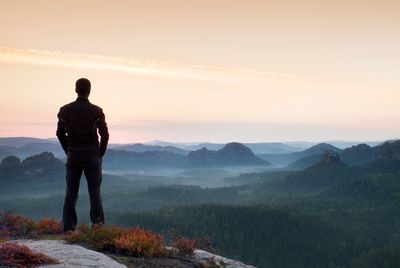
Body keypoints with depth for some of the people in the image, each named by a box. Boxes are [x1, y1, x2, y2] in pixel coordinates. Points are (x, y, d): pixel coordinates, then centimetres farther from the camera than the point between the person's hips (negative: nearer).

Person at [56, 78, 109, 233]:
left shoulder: (65, 110, -1)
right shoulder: (97, 111, -8)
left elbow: (60, 133, 6)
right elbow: (104, 135, -5)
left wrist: (68, 151, 14)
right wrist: (100, 154, 7)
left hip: (73, 156, 2)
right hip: (92, 156, -2)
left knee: (71, 193, 7)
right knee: (95, 192, 5)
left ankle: (69, 228, 6)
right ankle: (98, 226, 2)